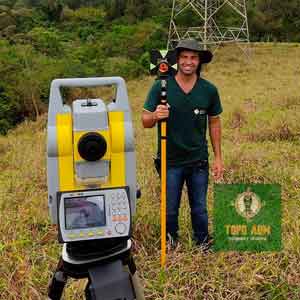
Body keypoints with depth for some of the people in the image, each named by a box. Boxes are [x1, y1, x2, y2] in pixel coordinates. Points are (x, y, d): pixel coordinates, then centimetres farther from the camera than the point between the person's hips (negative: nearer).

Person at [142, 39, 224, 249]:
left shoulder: (209, 90, -4)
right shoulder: (161, 87, -10)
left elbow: (214, 122, 5)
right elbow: (145, 121, -5)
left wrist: (218, 157, 5)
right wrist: (156, 116, -29)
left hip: (198, 161, 1)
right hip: (170, 161, -1)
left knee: (199, 209, 15)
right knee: (170, 210, 13)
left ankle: (203, 245, 37)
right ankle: (170, 245, 37)